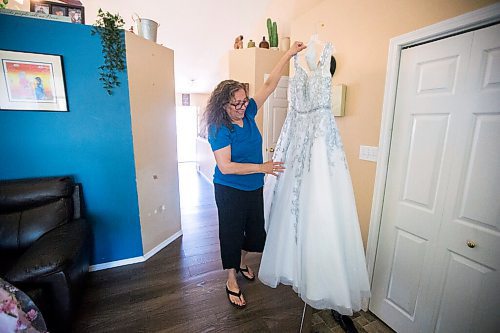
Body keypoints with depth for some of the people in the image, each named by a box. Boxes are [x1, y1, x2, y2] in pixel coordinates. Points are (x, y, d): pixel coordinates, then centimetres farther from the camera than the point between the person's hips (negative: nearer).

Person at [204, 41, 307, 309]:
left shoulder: (247, 113, -2)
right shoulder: (219, 129, -19)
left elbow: (269, 85, 2)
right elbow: (225, 167, -26)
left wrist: (288, 55, 2)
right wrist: (261, 168, -25)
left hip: (254, 188, 7)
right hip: (230, 191, -6)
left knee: (254, 228, 20)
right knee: (231, 233, 9)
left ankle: (242, 262, 48)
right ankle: (231, 281, 32)